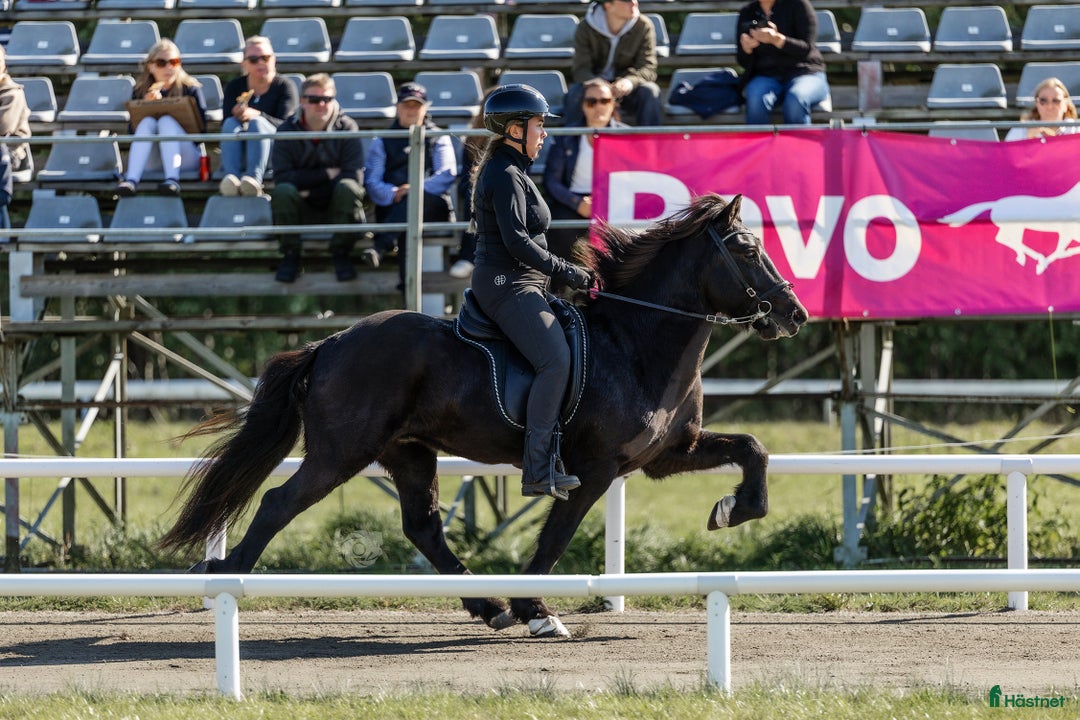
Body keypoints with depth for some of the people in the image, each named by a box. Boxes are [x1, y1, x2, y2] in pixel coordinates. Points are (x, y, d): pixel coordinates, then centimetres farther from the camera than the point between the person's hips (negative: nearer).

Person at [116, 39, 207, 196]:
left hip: (186, 158, -2)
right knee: (147, 121, -23)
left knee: (166, 121, -25)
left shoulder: (191, 89, 4)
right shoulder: (140, 92, 10)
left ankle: (172, 178, -50)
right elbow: (132, 133, 2)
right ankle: (131, 179, -46)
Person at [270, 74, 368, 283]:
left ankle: (340, 255, -16)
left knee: (347, 188, -33)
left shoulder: (346, 128, -5)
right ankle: (290, 256, -17)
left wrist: (310, 190, -18)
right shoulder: (287, 131, -4)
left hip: (335, 208, 0)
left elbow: (354, 177, -15)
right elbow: (282, 177, -16)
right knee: (282, 191, -31)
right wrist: (327, 174, -18)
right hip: (302, 211, 0)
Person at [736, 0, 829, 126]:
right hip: (766, 76, 3)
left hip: (803, 72, -2)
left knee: (794, 101, -37)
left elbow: (806, 50, -7)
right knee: (755, 99, -33)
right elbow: (743, 62, 13)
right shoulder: (746, 13, 12)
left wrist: (777, 39, -24)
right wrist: (746, 49, -11)